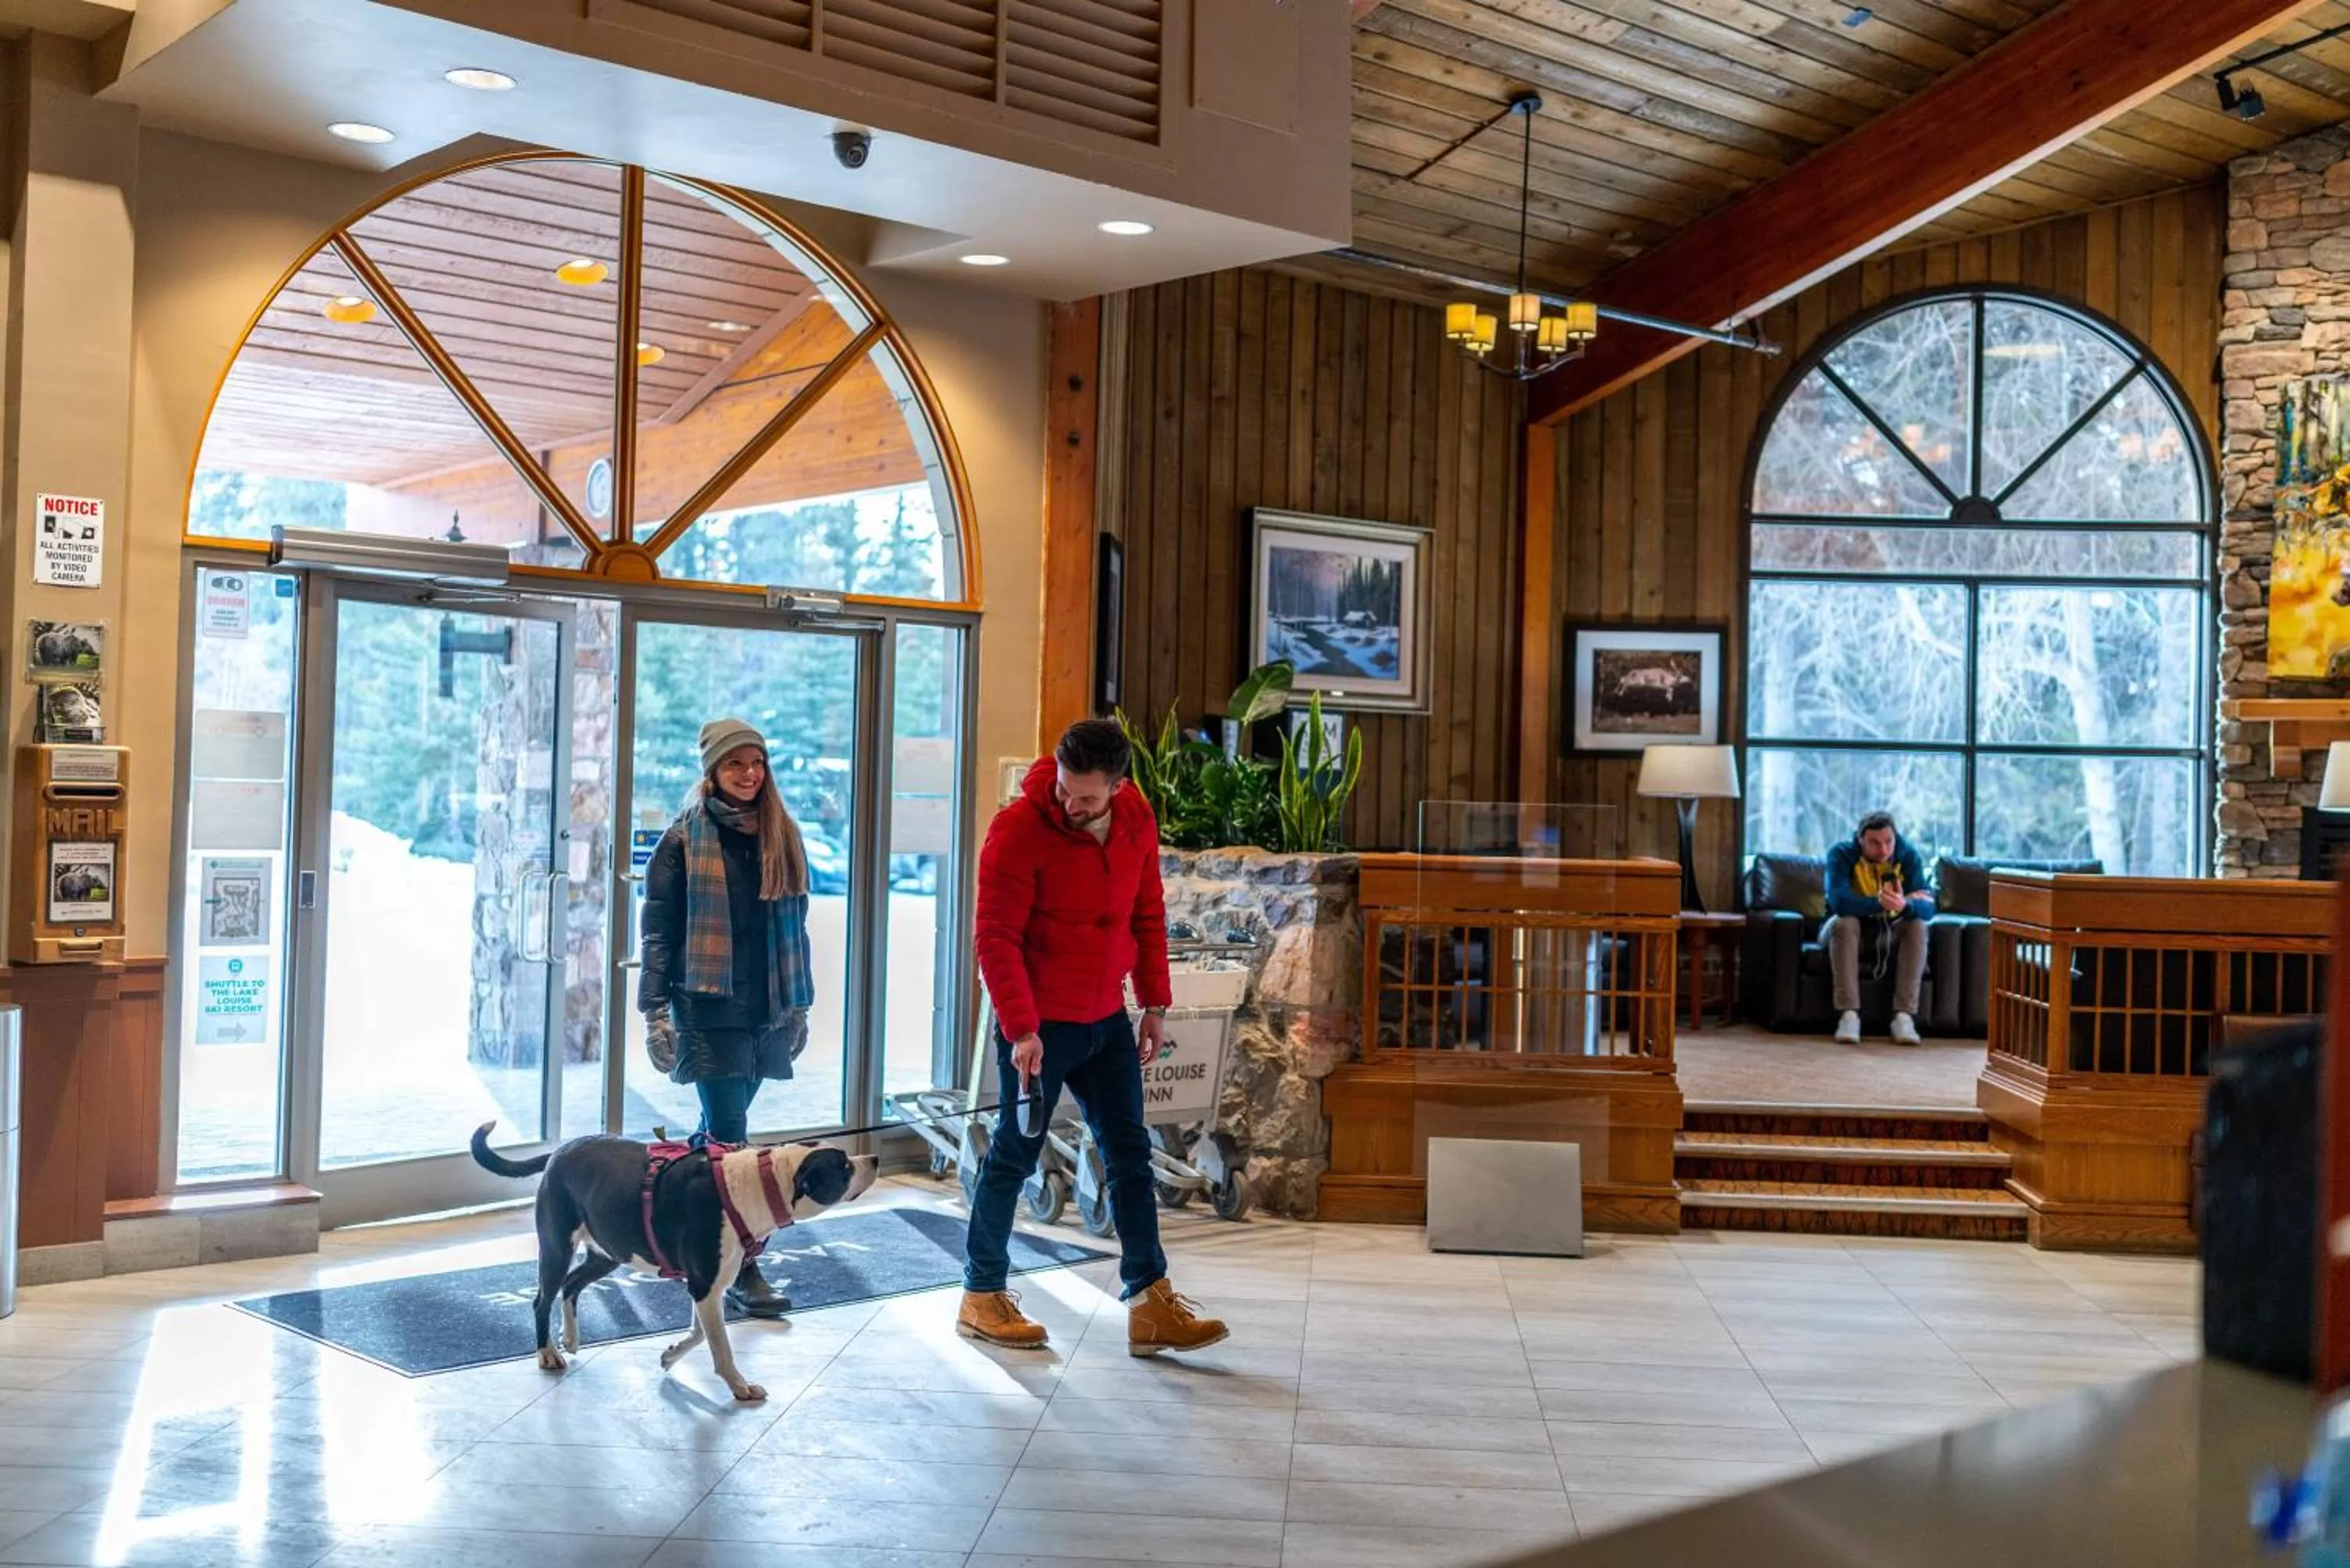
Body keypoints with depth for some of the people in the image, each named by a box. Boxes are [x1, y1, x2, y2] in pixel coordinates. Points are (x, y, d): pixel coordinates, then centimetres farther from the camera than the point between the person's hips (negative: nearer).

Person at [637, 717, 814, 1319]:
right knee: (729, 1138, -8)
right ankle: (742, 1269, -6)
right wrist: (655, 1010, -8)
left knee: (721, 1131, 12)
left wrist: (799, 1004, 17)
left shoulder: (782, 836, 11)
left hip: (766, 1007, 5)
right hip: (708, 1006, -5)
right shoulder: (685, 840, -3)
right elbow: (658, 928, -3)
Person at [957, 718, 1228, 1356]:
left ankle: (1150, 1304, 11)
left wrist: (1154, 1003, 8)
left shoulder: (1137, 822, 0)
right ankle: (982, 1297, 19)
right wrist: (1020, 1029, -24)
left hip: (1107, 1018, 6)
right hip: (1038, 1023, -6)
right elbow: (996, 939, -19)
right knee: (1015, 1155, 4)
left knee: (1131, 1154, 6)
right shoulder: (1018, 830, -18)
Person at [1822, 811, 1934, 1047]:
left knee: (1917, 926, -26)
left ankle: (1904, 1015, -30)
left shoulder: (1908, 856, -10)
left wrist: (1905, 905, -46)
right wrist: (1881, 902, -46)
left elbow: (1928, 907, -22)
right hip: (1852, 931, -2)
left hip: (1889, 933, 2)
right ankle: (1849, 1015, -36)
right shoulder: (1842, 854, -17)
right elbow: (1838, 901, -33)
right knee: (1844, 923, -33)